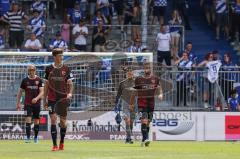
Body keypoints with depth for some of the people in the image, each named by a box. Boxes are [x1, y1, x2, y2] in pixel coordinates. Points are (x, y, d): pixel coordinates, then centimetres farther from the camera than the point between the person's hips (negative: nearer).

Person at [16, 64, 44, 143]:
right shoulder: (25, 80, 2)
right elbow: (20, 92, 10)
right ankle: (28, 137, -14)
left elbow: (42, 92, -5)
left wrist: (36, 98, -23)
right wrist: (18, 103, 7)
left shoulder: (39, 80, 0)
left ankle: (36, 137, 19)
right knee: (28, 119, -13)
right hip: (27, 103, 0)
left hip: (37, 103, 0)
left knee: (36, 120, 6)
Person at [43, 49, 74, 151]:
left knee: (63, 121, 6)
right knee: (53, 119, -10)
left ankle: (62, 142, 28)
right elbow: (46, 85, 10)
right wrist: (44, 99, 9)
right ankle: (55, 145, -10)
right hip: (52, 99, 0)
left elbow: (70, 83, 1)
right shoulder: (49, 69, 4)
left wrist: (70, 93, -18)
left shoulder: (66, 69, 2)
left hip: (63, 99, 0)